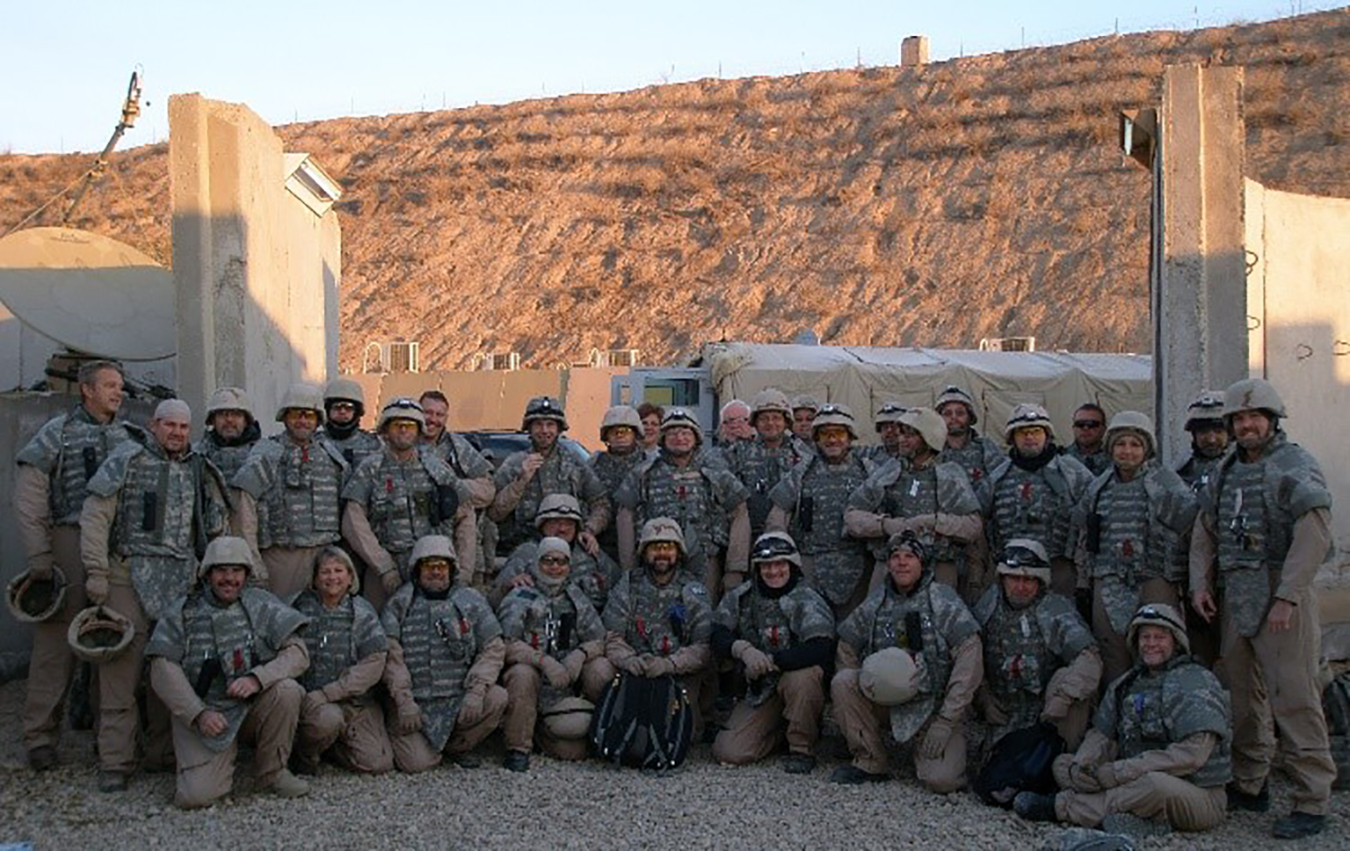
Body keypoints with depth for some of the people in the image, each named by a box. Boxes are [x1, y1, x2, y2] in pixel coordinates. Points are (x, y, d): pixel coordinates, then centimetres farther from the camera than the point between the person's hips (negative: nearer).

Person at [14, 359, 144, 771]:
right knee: (57, 640, -3)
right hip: (70, 541, -4)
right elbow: (28, 499, -2)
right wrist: (39, 557, -8)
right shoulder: (57, 433, 3)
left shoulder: (133, 437, 14)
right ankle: (40, 737, 4)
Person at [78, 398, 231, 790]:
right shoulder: (127, 461, 1)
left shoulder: (199, 471, 14)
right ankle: (115, 762, 1)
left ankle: (164, 751, 19)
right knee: (122, 669, -5)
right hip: (130, 577, -4)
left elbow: (216, 526, 20)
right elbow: (94, 517, -3)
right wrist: (97, 572, -9)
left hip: (181, 582, 4)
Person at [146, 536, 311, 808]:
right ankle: (221, 761, 17)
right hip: (201, 714, -1)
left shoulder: (261, 605, 3)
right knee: (197, 795, -20)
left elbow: (298, 652, -5)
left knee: (286, 690, -29)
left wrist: (257, 678, -23)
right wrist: (199, 713, -17)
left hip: (253, 707, 1)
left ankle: (273, 770, -7)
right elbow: (163, 671, -5)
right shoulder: (181, 613, 1)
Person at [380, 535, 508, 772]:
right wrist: (404, 702, -15)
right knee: (417, 763, -20)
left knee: (497, 698, -25)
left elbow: (493, 648, 2)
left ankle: (457, 746, 2)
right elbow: (390, 656, -4)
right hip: (415, 703, -2)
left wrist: (476, 692, -12)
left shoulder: (470, 601, 7)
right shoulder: (399, 604, 4)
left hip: (460, 698, 2)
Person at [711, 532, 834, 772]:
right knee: (728, 752, -12)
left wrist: (769, 661, -24)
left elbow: (821, 650, -28)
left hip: (799, 688, -4)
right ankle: (780, 729, 17)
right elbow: (718, 637, -2)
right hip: (760, 692, 4)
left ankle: (802, 750, -15)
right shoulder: (741, 597, 2)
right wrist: (743, 649, -24)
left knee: (802, 676, -39)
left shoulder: (807, 601, -14)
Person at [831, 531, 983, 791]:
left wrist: (946, 721, -16)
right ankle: (869, 763, -7)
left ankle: (926, 748, 13)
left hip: (934, 705, -3)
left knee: (942, 780, -23)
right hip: (885, 700, 3)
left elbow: (970, 660, -14)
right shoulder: (874, 604, 3)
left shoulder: (943, 601, -9)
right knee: (842, 682, -23)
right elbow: (846, 649, 11)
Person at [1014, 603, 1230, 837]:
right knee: (1063, 764, -3)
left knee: (1156, 783, -40)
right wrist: (1080, 766, -15)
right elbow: (1102, 734, 10)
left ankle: (1061, 806, -24)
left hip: (1197, 796, -7)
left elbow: (1191, 754, -22)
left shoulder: (1197, 683, -10)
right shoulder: (1127, 683, 13)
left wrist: (1118, 772, -26)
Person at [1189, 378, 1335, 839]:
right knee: (1244, 694, 13)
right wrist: (1200, 584, 7)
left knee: (1294, 699, -7)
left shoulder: (1296, 465, -6)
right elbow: (1204, 532, 20)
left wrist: (1286, 597, -20)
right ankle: (1250, 785, 25)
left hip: (1281, 597, -7)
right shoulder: (1225, 471, 16)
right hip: (1234, 597, 7)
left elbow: (1314, 537, -15)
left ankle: (1313, 801, -1)